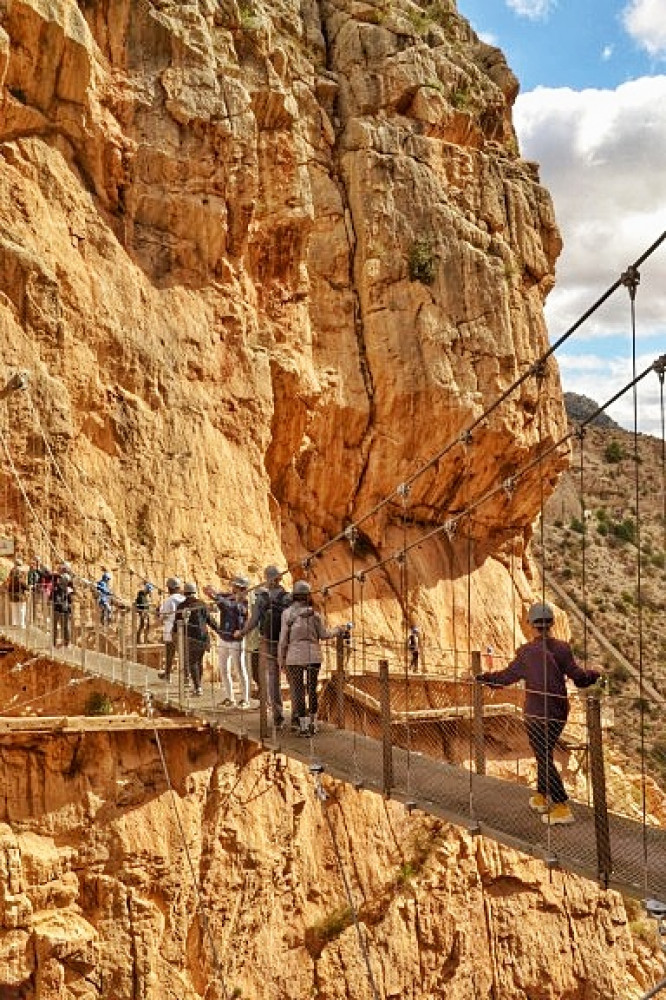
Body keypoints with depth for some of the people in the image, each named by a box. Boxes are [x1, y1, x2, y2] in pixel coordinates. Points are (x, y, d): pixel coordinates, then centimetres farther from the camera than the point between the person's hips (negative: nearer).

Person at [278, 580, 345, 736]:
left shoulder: (287, 613, -6)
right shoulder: (314, 614, -3)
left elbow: (283, 639, -6)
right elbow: (324, 634, 6)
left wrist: (281, 660, 3)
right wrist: (337, 630, 25)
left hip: (294, 657, -1)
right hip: (313, 656, 1)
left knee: (297, 691, 4)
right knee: (312, 689, 14)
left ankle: (303, 727, 3)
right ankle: (311, 723, 19)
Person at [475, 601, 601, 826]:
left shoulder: (527, 652, -15)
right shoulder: (563, 648, -4)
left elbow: (507, 676, -9)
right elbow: (579, 677, -4)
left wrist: (481, 678, 5)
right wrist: (595, 674, 17)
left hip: (537, 715, -5)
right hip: (560, 713, 5)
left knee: (545, 759, 1)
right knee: (545, 754, 21)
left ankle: (562, 808, -1)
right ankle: (541, 797, 30)